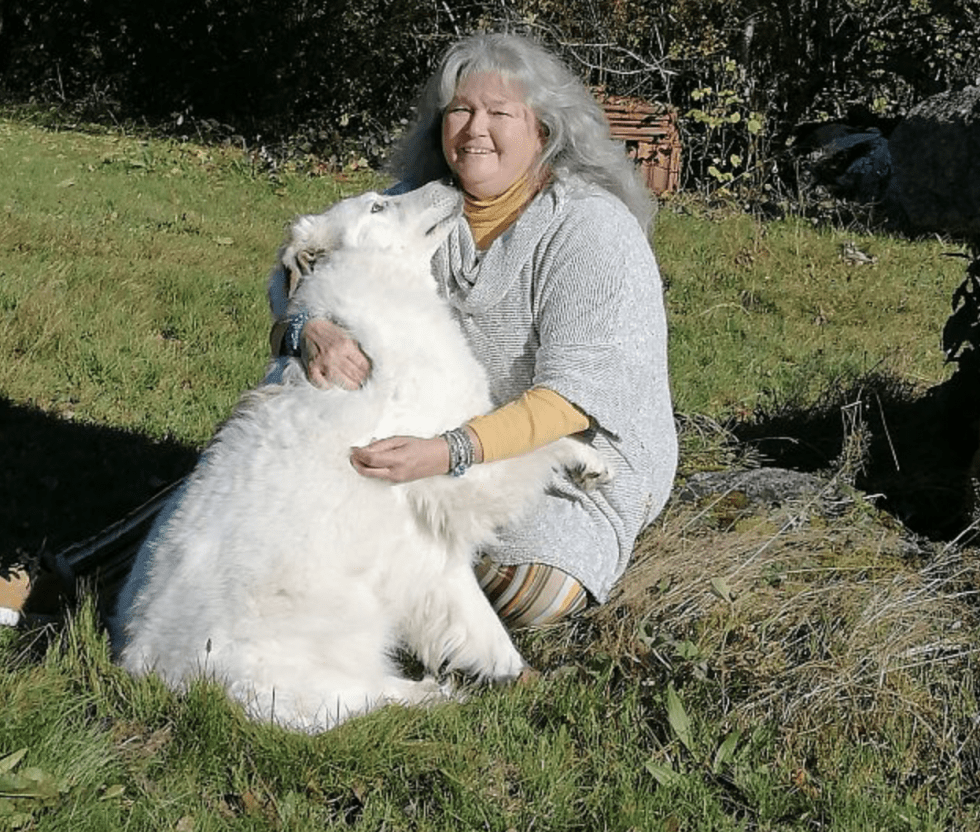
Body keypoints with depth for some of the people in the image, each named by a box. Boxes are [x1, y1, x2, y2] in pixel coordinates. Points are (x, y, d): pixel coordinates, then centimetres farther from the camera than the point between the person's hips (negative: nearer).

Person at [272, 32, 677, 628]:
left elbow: (576, 395, -27)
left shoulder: (594, 229, -18)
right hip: (443, 442, 5)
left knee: (529, 592, -31)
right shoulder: (415, 208, -3)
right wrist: (311, 331, -33)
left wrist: (450, 455, -42)